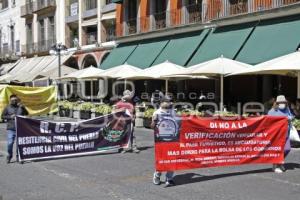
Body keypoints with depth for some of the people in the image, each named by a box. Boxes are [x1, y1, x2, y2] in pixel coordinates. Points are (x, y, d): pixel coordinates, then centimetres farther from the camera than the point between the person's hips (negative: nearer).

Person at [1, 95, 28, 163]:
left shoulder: (20, 107, 9)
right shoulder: (7, 108, 8)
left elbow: (26, 113, 0)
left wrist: (22, 107, -14)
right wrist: (10, 117, -8)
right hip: (11, 129, -1)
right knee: (10, 143, -7)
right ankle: (9, 155, 14)